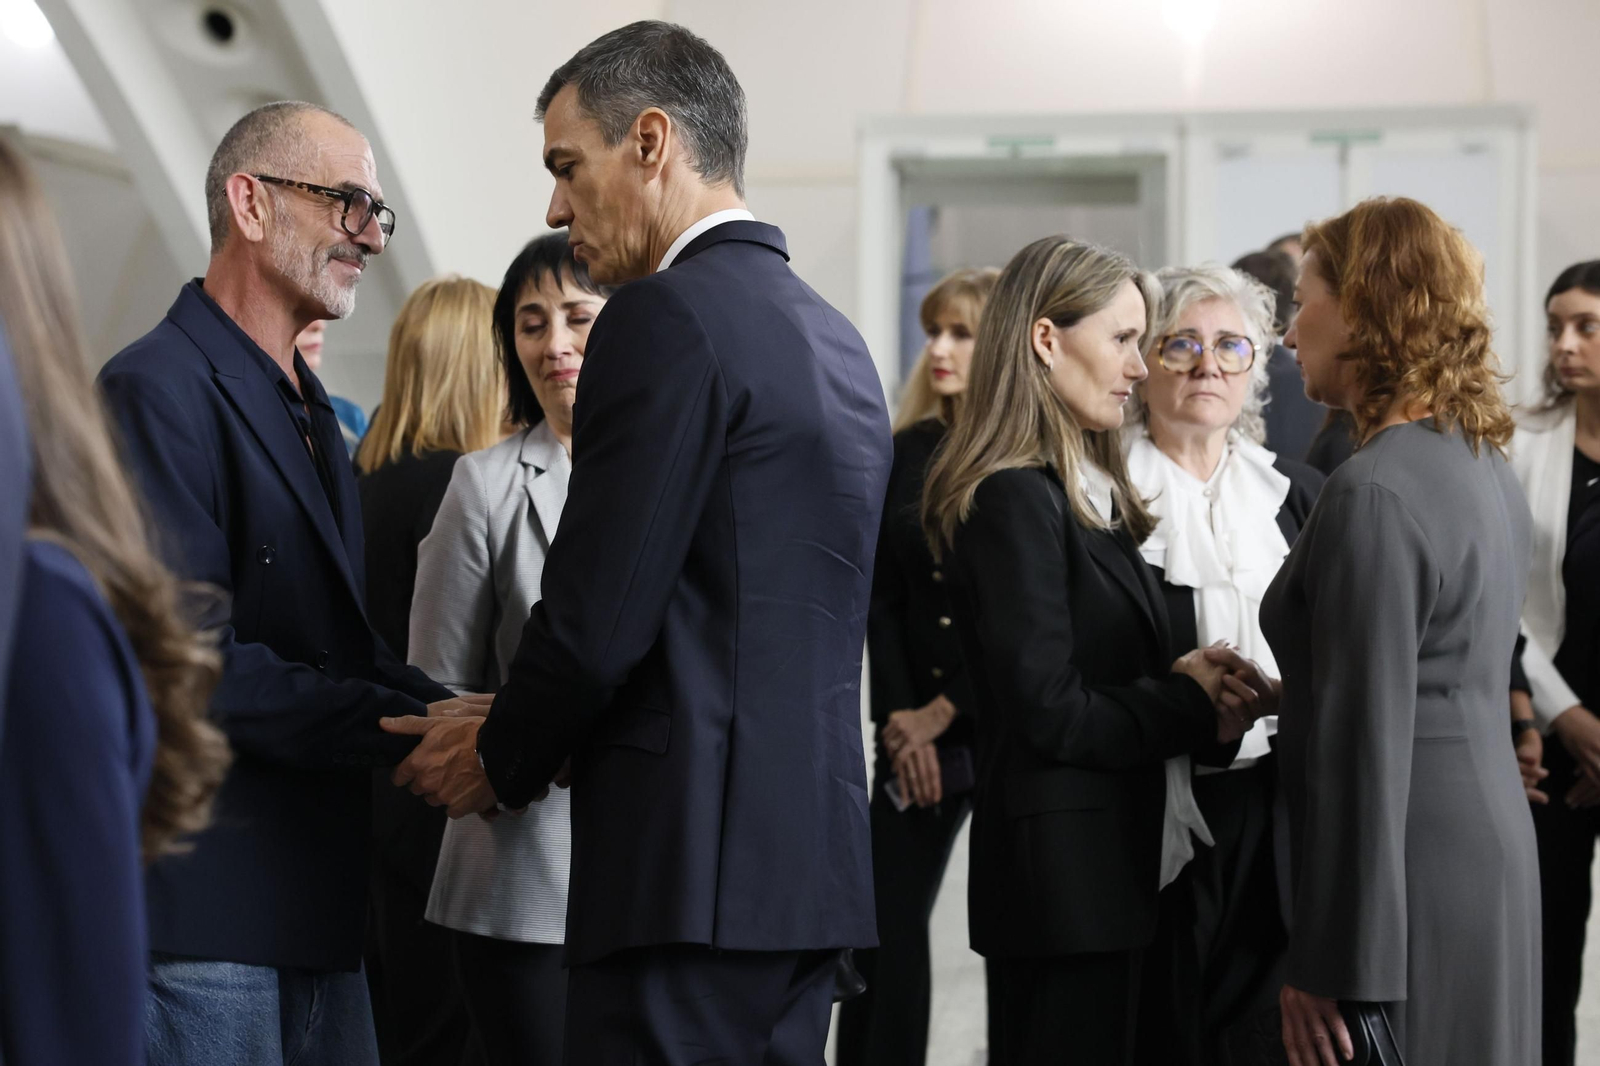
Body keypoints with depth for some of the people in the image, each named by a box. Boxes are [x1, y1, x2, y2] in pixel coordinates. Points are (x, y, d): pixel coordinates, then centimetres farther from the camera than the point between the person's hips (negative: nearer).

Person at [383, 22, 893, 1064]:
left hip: (693, 866, -9)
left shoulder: (666, 320, -11)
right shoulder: (835, 337, 16)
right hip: (813, 856, 9)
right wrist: (522, 738, 17)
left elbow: (596, 618, -16)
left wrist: (503, 762, 3)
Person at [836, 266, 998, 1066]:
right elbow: (881, 599, 6)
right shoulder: (907, 452, 8)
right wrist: (898, 718, -3)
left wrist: (945, 711, -7)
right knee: (887, 923, 2)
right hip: (916, 730, 4)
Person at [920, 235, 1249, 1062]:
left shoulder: (1087, 494, 15)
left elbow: (1107, 680, 12)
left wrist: (1206, 711, -5)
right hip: (1061, 866, -9)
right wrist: (1189, 700, -7)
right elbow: (1050, 712, -19)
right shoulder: (1017, 498, -15)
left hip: (1105, 865, 9)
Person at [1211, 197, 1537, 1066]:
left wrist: (1330, 966, -19)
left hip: (1408, 885, -10)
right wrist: (1290, 698, 15)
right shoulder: (1485, 465, 11)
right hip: (1490, 848, 10)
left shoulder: (1372, 492, -19)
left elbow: (1368, 744, -21)